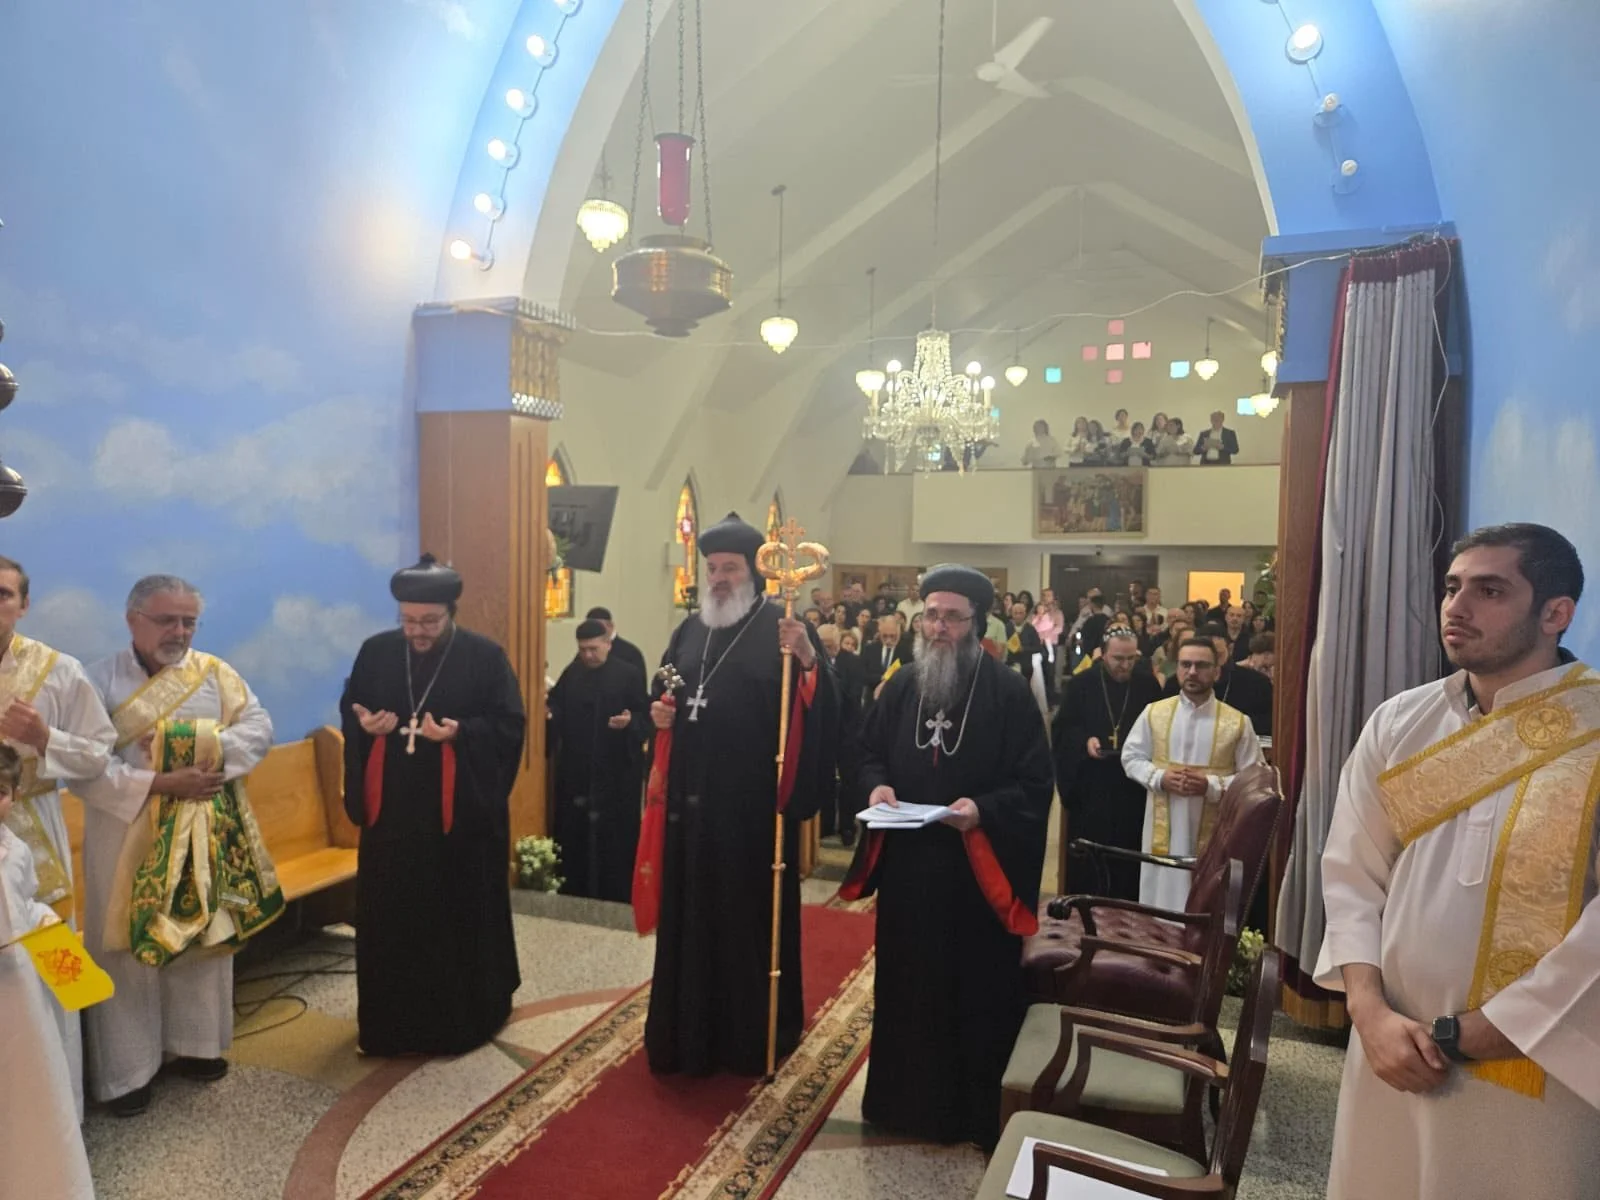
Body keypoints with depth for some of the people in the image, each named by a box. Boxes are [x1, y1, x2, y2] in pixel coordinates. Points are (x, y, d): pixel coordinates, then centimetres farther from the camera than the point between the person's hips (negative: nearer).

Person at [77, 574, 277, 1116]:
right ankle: (125, 1072, 18)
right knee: (126, 950, 5)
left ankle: (194, 1044, 29)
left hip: (204, 834, 3)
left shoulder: (216, 673, 1)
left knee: (202, 937, 13)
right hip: (127, 836, -3)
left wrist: (204, 744, -20)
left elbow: (259, 728, -4)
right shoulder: (100, 680, -9)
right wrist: (161, 782, -21)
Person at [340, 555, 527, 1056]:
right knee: (388, 917, 9)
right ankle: (392, 1022, 26)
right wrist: (364, 724, -10)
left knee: (462, 916, 6)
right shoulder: (375, 651, 4)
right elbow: (347, 710, 12)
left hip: (462, 811, -3)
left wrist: (461, 732, -23)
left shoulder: (486, 656, -6)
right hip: (392, 809, 3)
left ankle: (465, 1017, 23)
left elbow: (511, 725, -7)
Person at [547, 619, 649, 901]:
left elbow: (646, 716, -6)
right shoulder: (571, 674, 8)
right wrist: (548, 711, -13)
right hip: (576, 768, 4)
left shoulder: (630, 674, -4)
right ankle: (573, 888, 21)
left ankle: (616, 894, 12)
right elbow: (558, 711, 8)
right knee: (573, 829, 8)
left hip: (618, 770, -4)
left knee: (615, 832, 2)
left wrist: (630, 722, -26)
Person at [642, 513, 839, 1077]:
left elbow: (819, 709, -16)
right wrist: (661, 714, 0)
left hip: (753, 801, -5)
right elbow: (664, 694, 21)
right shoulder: (690, 630, 12)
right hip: (693, 798, 6)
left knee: (751, 911, 6)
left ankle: (753, 1034, 23)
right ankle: (691, 1029, 30)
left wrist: (808, 661, -34)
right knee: (691, 910, 14)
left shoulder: (784, 629, -6)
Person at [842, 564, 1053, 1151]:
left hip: (977, 872, -4)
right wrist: (877, 785, -7)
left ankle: (977, 1112, 26)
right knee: (905, 986, 16)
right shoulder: (901, 686, 5)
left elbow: (1035, 782, -10)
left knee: (977, 992, 8)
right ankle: (904, 1098, 34)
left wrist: (984, 809, -25)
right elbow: (870, 753, 14)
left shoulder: (1009, 692, -9)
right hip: (906, 866, 4)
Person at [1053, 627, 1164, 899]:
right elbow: (1062, 728, 1)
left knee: (1128, 852, 4)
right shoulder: (1081, 684, 0)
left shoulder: (1149, 686, 5)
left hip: (1133, 786, 1)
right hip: (1090, 784, -1)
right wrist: (1085, 741, -16)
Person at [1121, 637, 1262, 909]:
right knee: (1160, 902, 10)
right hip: (1164, 829, 1)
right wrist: (1159, 778, -11)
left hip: (1213, 832, -1)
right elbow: (1131, 757, 8)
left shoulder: (1238, 722, -3)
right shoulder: (1154, 713, 3)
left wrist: (1212, 786, -17)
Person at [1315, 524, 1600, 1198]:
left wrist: (1460, 1038, -13)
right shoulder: (1397, 723, 2)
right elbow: (1351, 874, 2)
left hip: (1538, 1072, -3)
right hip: (1392, 1052, 4)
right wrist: (1371, 1014, -10)